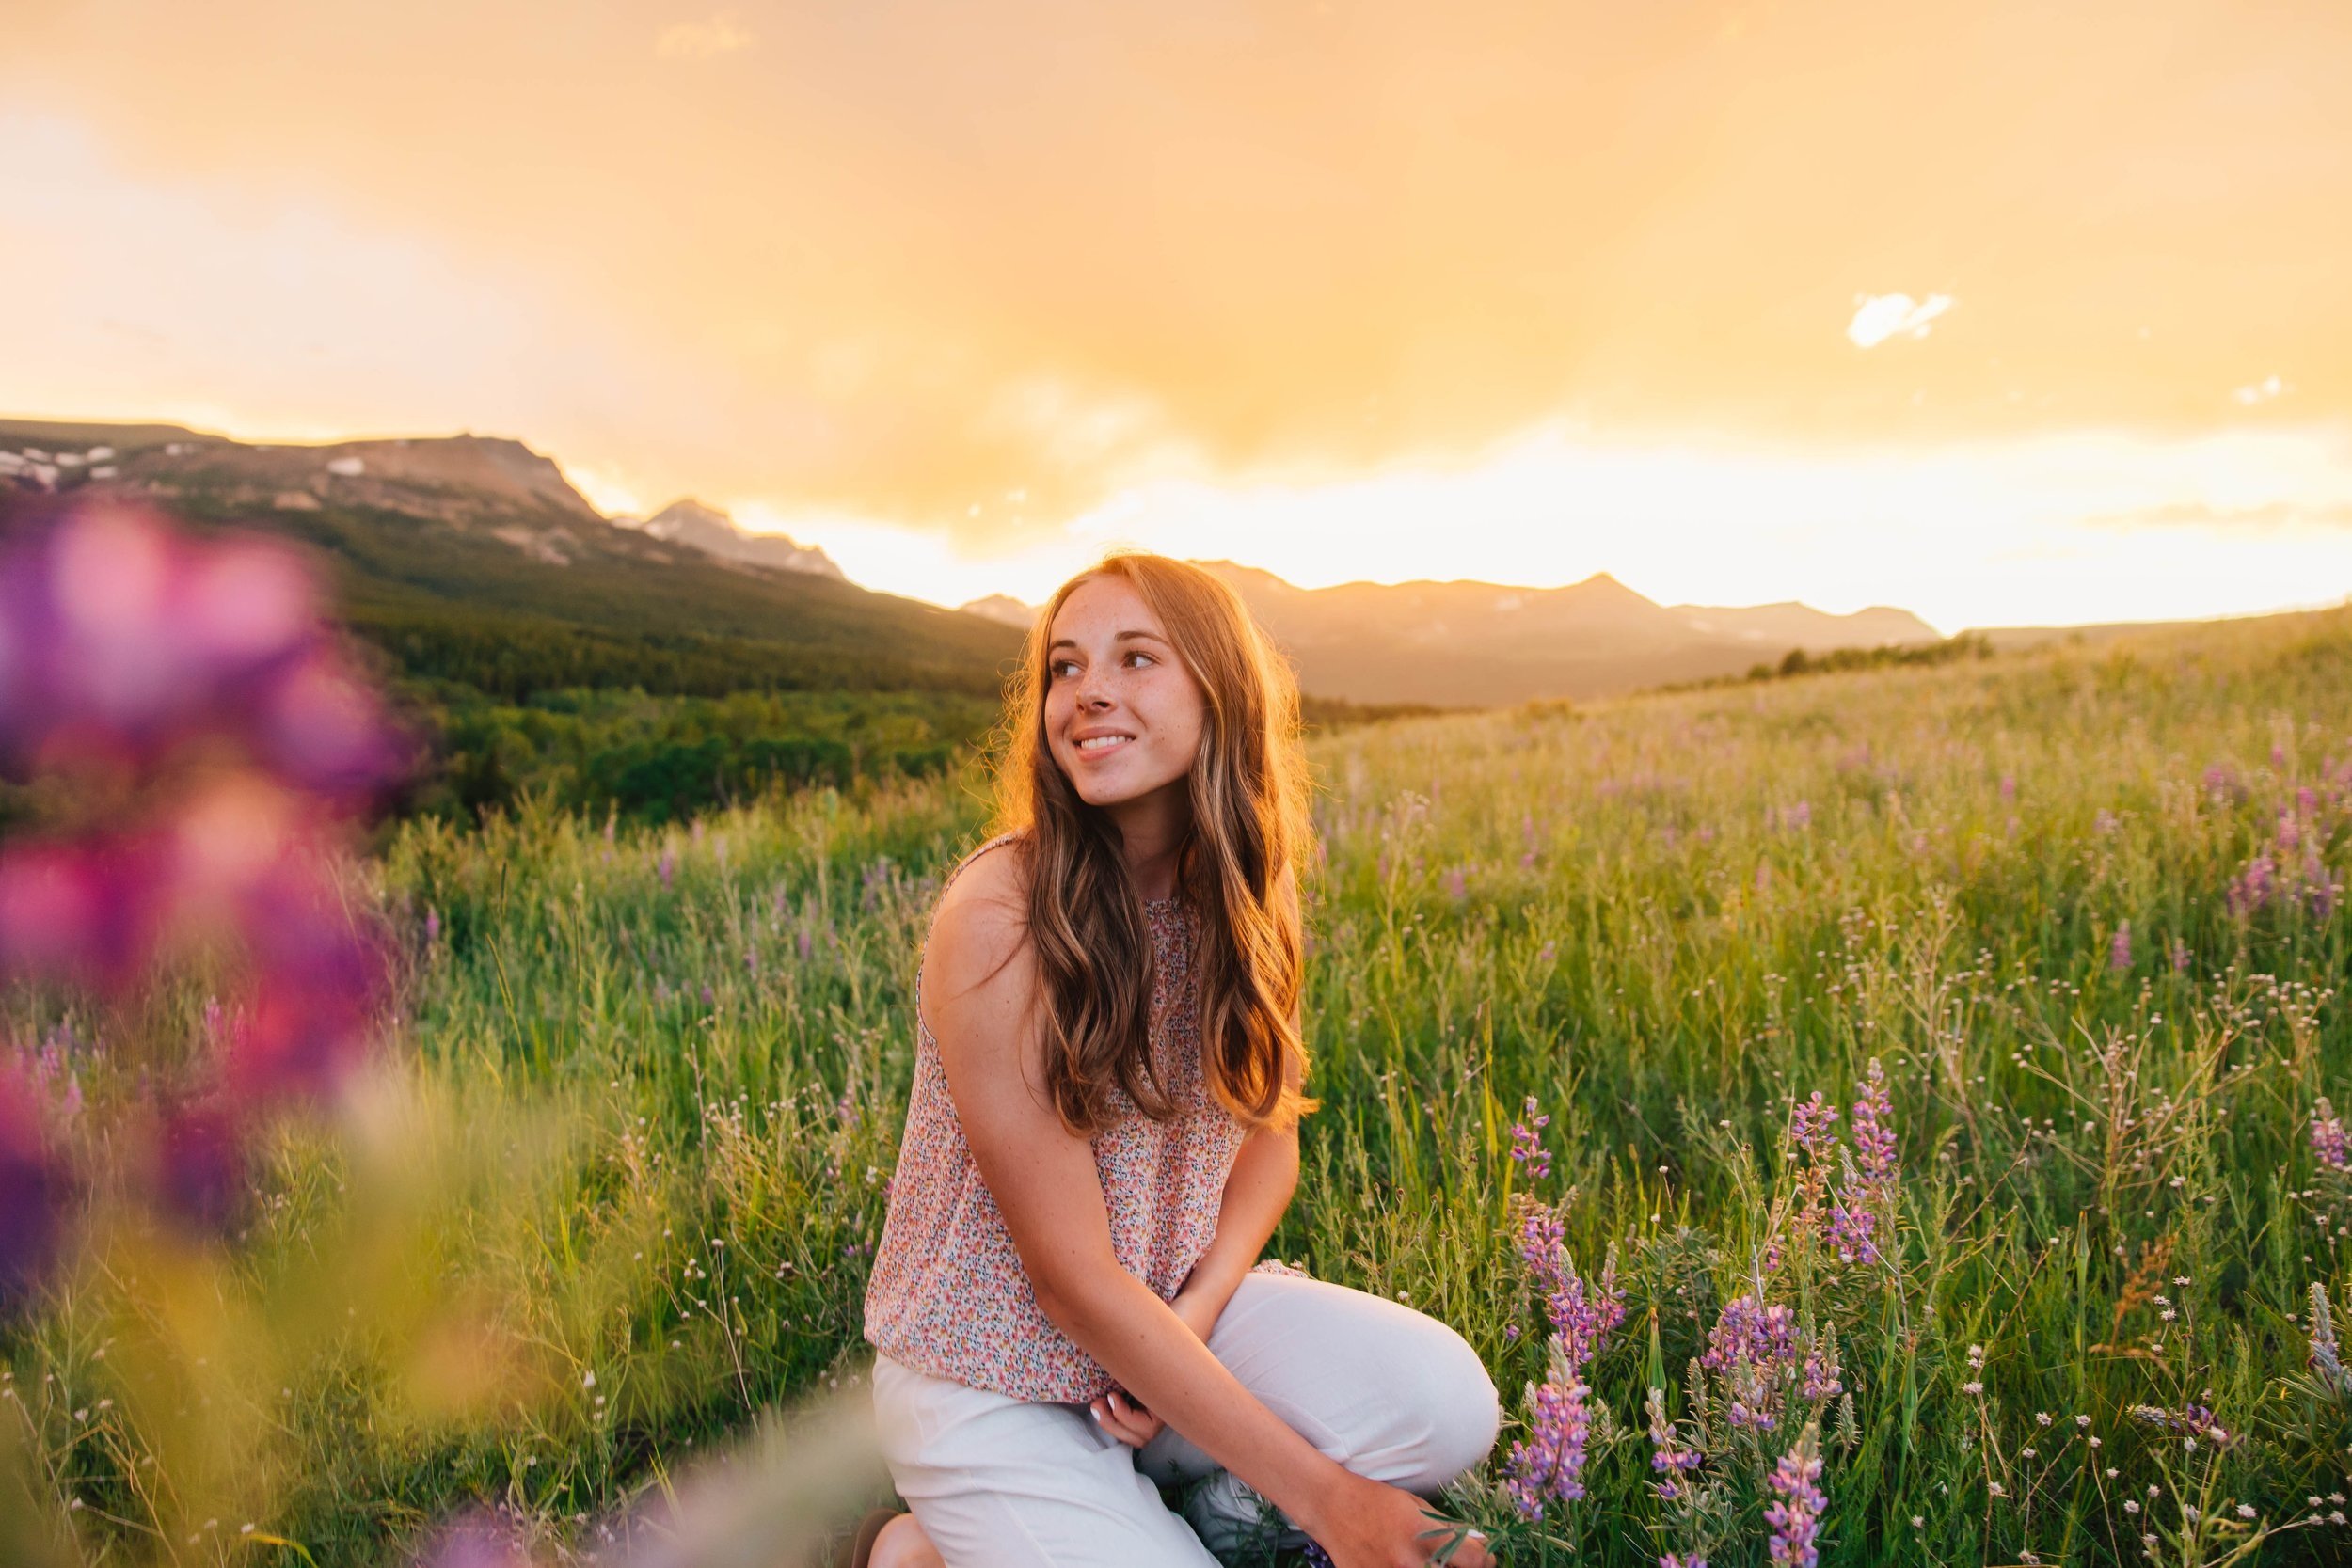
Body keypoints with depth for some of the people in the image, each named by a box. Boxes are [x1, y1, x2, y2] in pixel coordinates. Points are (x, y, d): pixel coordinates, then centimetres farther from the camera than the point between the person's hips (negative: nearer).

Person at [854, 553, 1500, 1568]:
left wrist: (1198, 1310, -15)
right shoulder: (1000, 914, -24)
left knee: (1449, 1405, -18)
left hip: (1175, 1310, 5)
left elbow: (1270, 1133, 6)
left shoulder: (1233, 889, -5)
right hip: (992, 1375, -4)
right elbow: (1074, 1275, -22)